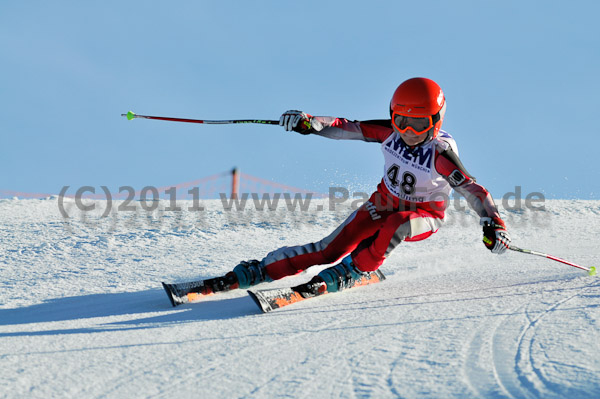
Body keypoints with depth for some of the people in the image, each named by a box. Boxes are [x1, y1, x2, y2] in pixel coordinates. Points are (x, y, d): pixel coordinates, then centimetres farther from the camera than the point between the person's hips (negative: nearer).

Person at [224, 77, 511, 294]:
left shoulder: (441, 153, -28)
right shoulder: (390, 132, -17)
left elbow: (471, 189, -29)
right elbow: (347, 129, -17)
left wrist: (492, 223, -43)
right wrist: (308, 123, -33)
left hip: (424, 215, -3)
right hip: (386, 202, 3)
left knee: (394, 226, -39)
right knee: (331, 248, -12)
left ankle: (353, 270, -18)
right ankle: (264, 269, -10)